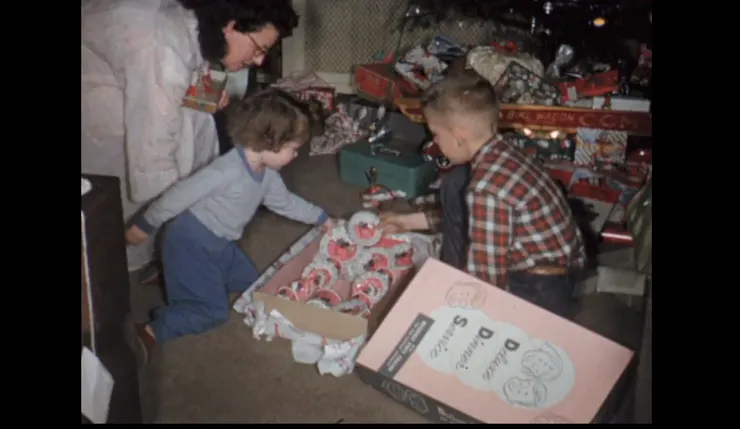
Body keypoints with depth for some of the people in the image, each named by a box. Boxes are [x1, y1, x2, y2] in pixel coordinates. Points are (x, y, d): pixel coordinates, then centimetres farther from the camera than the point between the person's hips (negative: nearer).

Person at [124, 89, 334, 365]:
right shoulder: (227, 172, -31)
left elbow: (286, 202, 19)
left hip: (220, 244, 9)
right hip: (191, 243, -9)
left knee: (250, 283, 18)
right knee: (213, 311, -11)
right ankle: (151, 332, -10)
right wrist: (145, 226, -16)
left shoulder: (267, 175, -1)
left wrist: (321, 218, 22)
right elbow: (179, 196, -24)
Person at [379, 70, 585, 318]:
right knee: (455, 186, 8)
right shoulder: (499, 155, -1)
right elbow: (471, 213, 18)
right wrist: (411, 221, 24)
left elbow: (486, 281, -24)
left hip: (541, 291, -9)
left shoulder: (487, 189, -30)